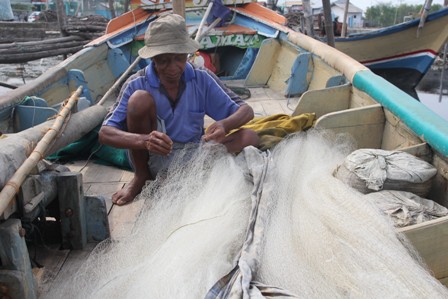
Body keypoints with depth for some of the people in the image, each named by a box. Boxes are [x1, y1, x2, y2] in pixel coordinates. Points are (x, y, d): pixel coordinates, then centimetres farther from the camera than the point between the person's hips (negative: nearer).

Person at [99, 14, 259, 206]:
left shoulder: (202, 80, -7)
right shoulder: (137, 85, -12)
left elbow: (246, 111, -7)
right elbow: (105, 133, -19)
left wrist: (225, 125, -32)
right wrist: (144, 140, -41)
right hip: (153, 160, -2)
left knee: (249, 137, -17)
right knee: (140, 99, -25)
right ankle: (141, 178, -6)